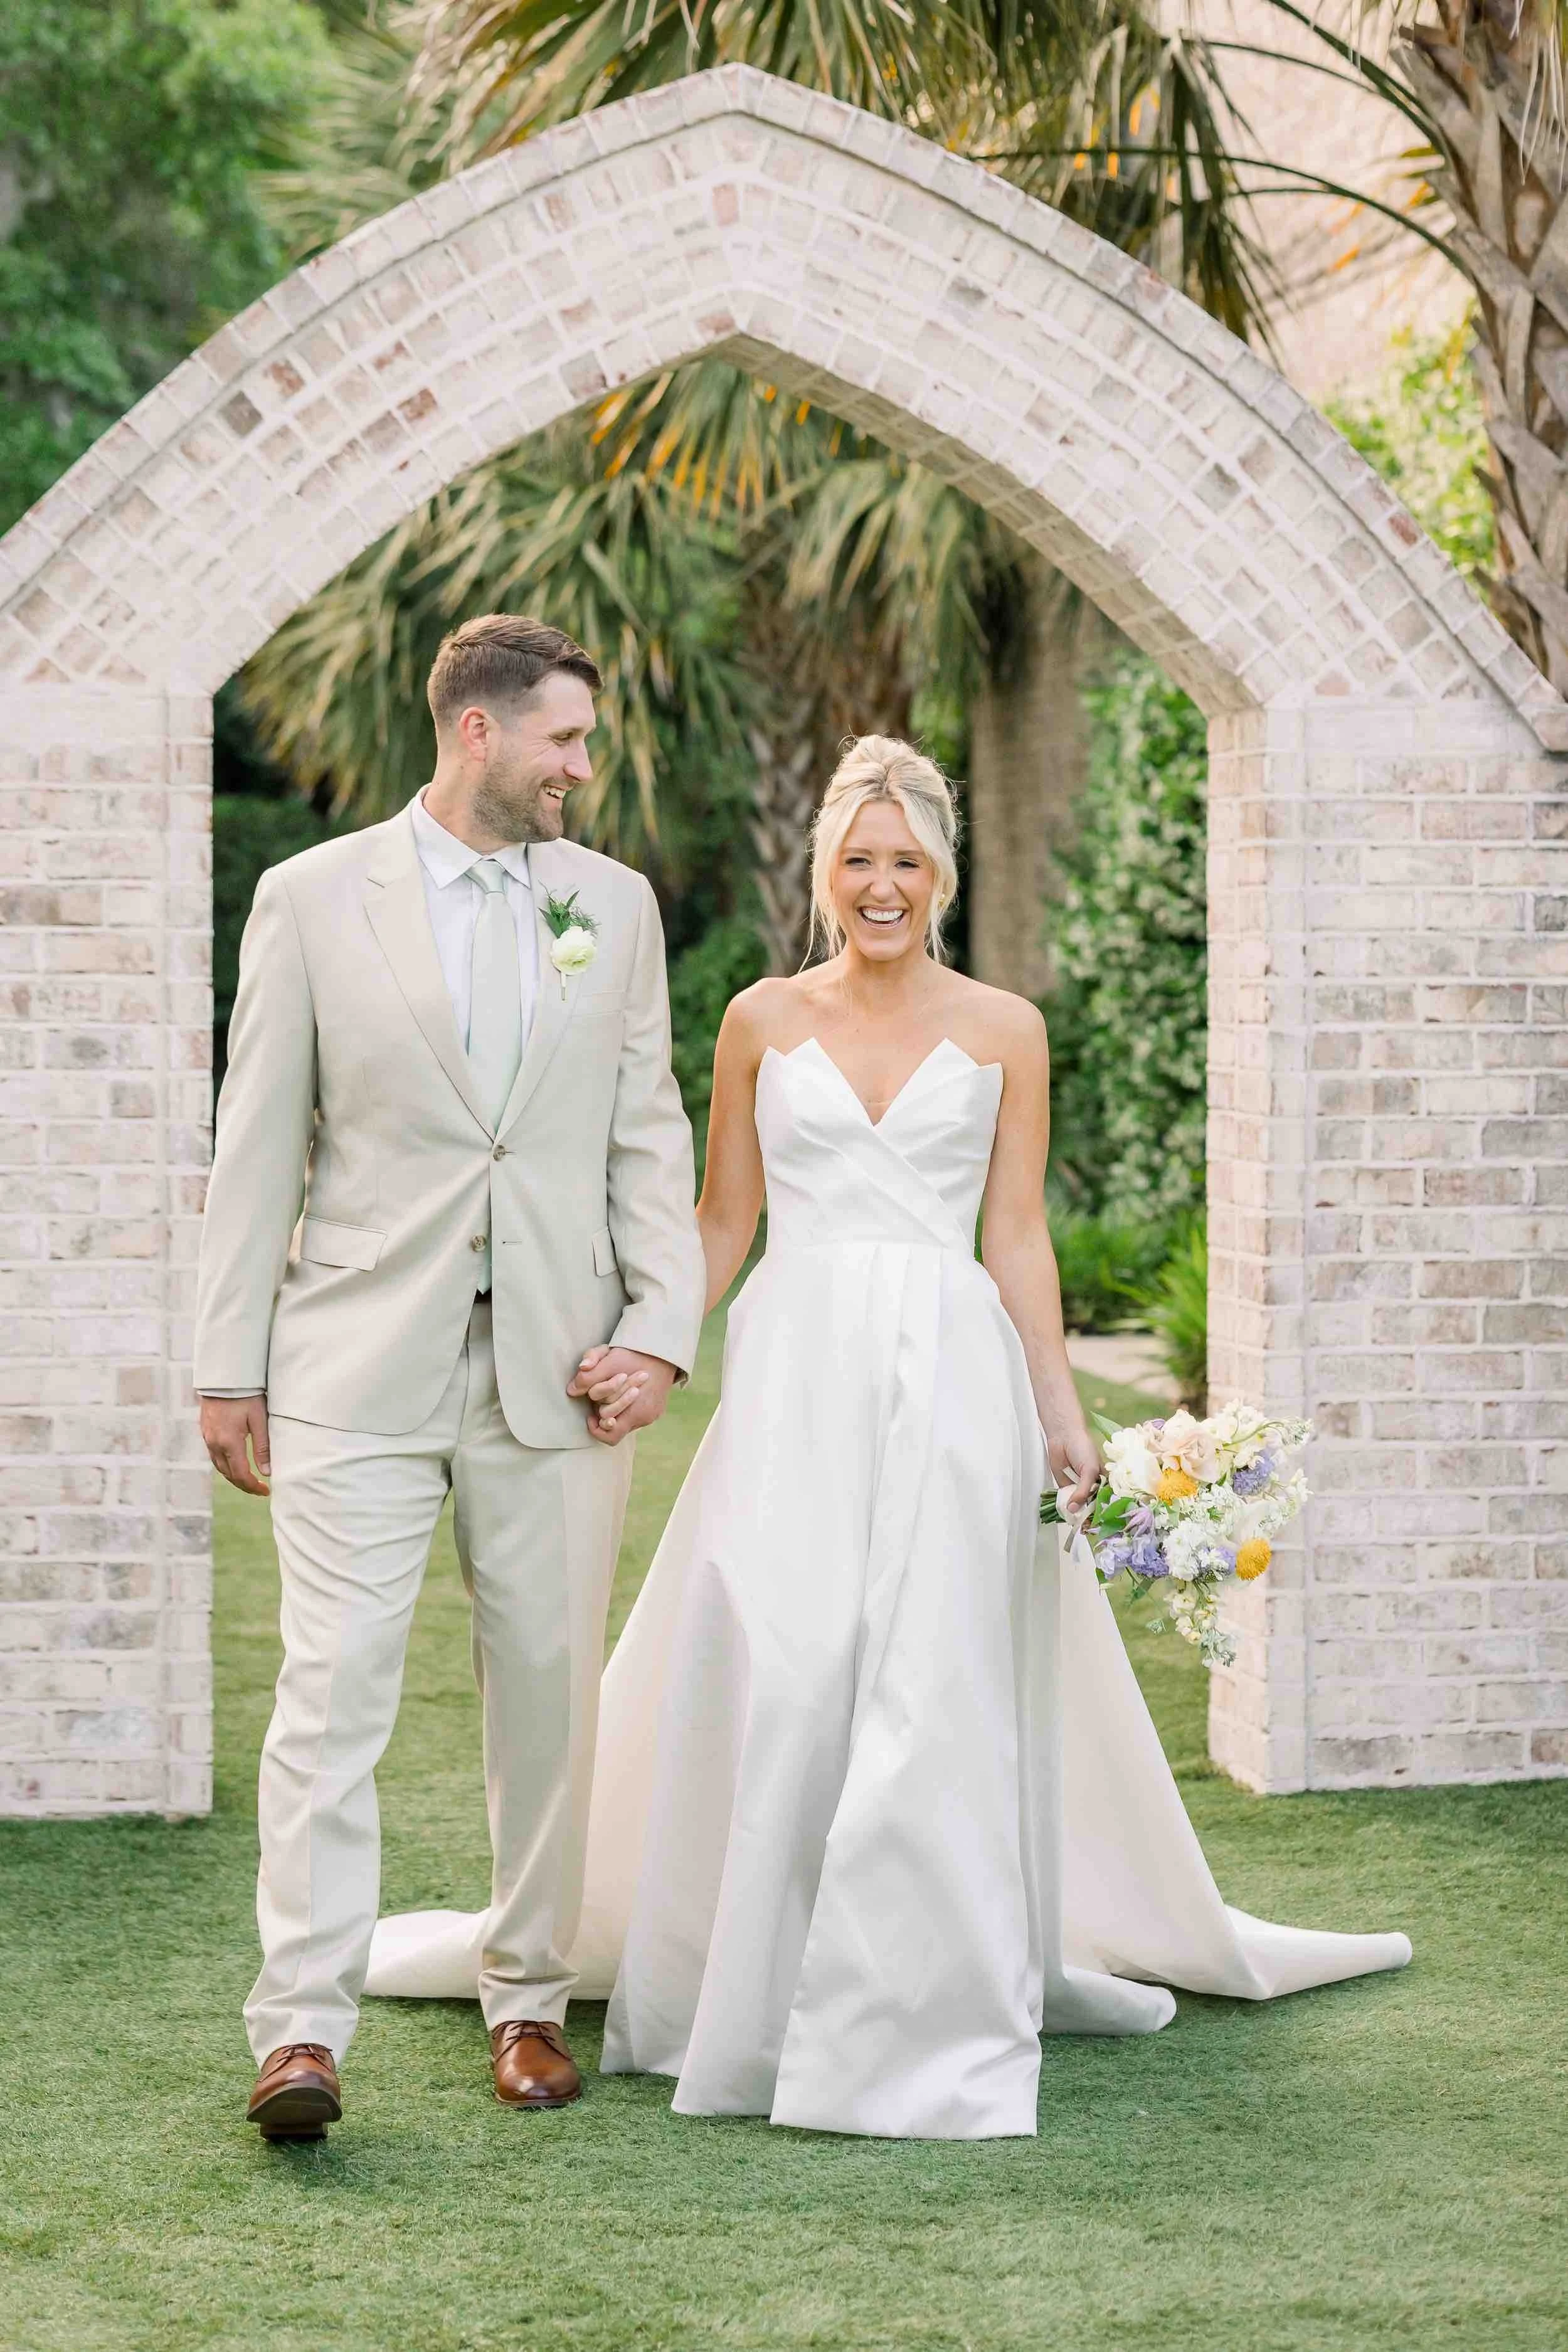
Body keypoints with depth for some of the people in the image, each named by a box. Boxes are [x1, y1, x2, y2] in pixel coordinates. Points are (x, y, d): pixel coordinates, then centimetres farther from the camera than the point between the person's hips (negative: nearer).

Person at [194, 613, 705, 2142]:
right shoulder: (314, 898, 2)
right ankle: (301, 2028, -9)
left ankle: (528, 1999, 20)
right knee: (334, 1685, -9)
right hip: (359, 1366, -3)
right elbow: (258, 1147, 2)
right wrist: (229, 1371, -1)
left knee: (548, 1693, 7)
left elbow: (648, 1136, 10)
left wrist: (662, 1326, -3)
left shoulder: (615, 904, 10)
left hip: (557, 1371, 3)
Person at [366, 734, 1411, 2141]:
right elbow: (722, 1222, 12)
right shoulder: (763, 1023, 9)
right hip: (794, 1377, 1)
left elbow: (1017, 1236, 7)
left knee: (935, 1695, -3)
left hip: (949, 1377, 0)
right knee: (775, 1682, -5)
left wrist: (1063, 1415, 1)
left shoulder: (1002, 1032, 7)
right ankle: (754, 1990, 9)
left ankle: (930, 2022, 6)